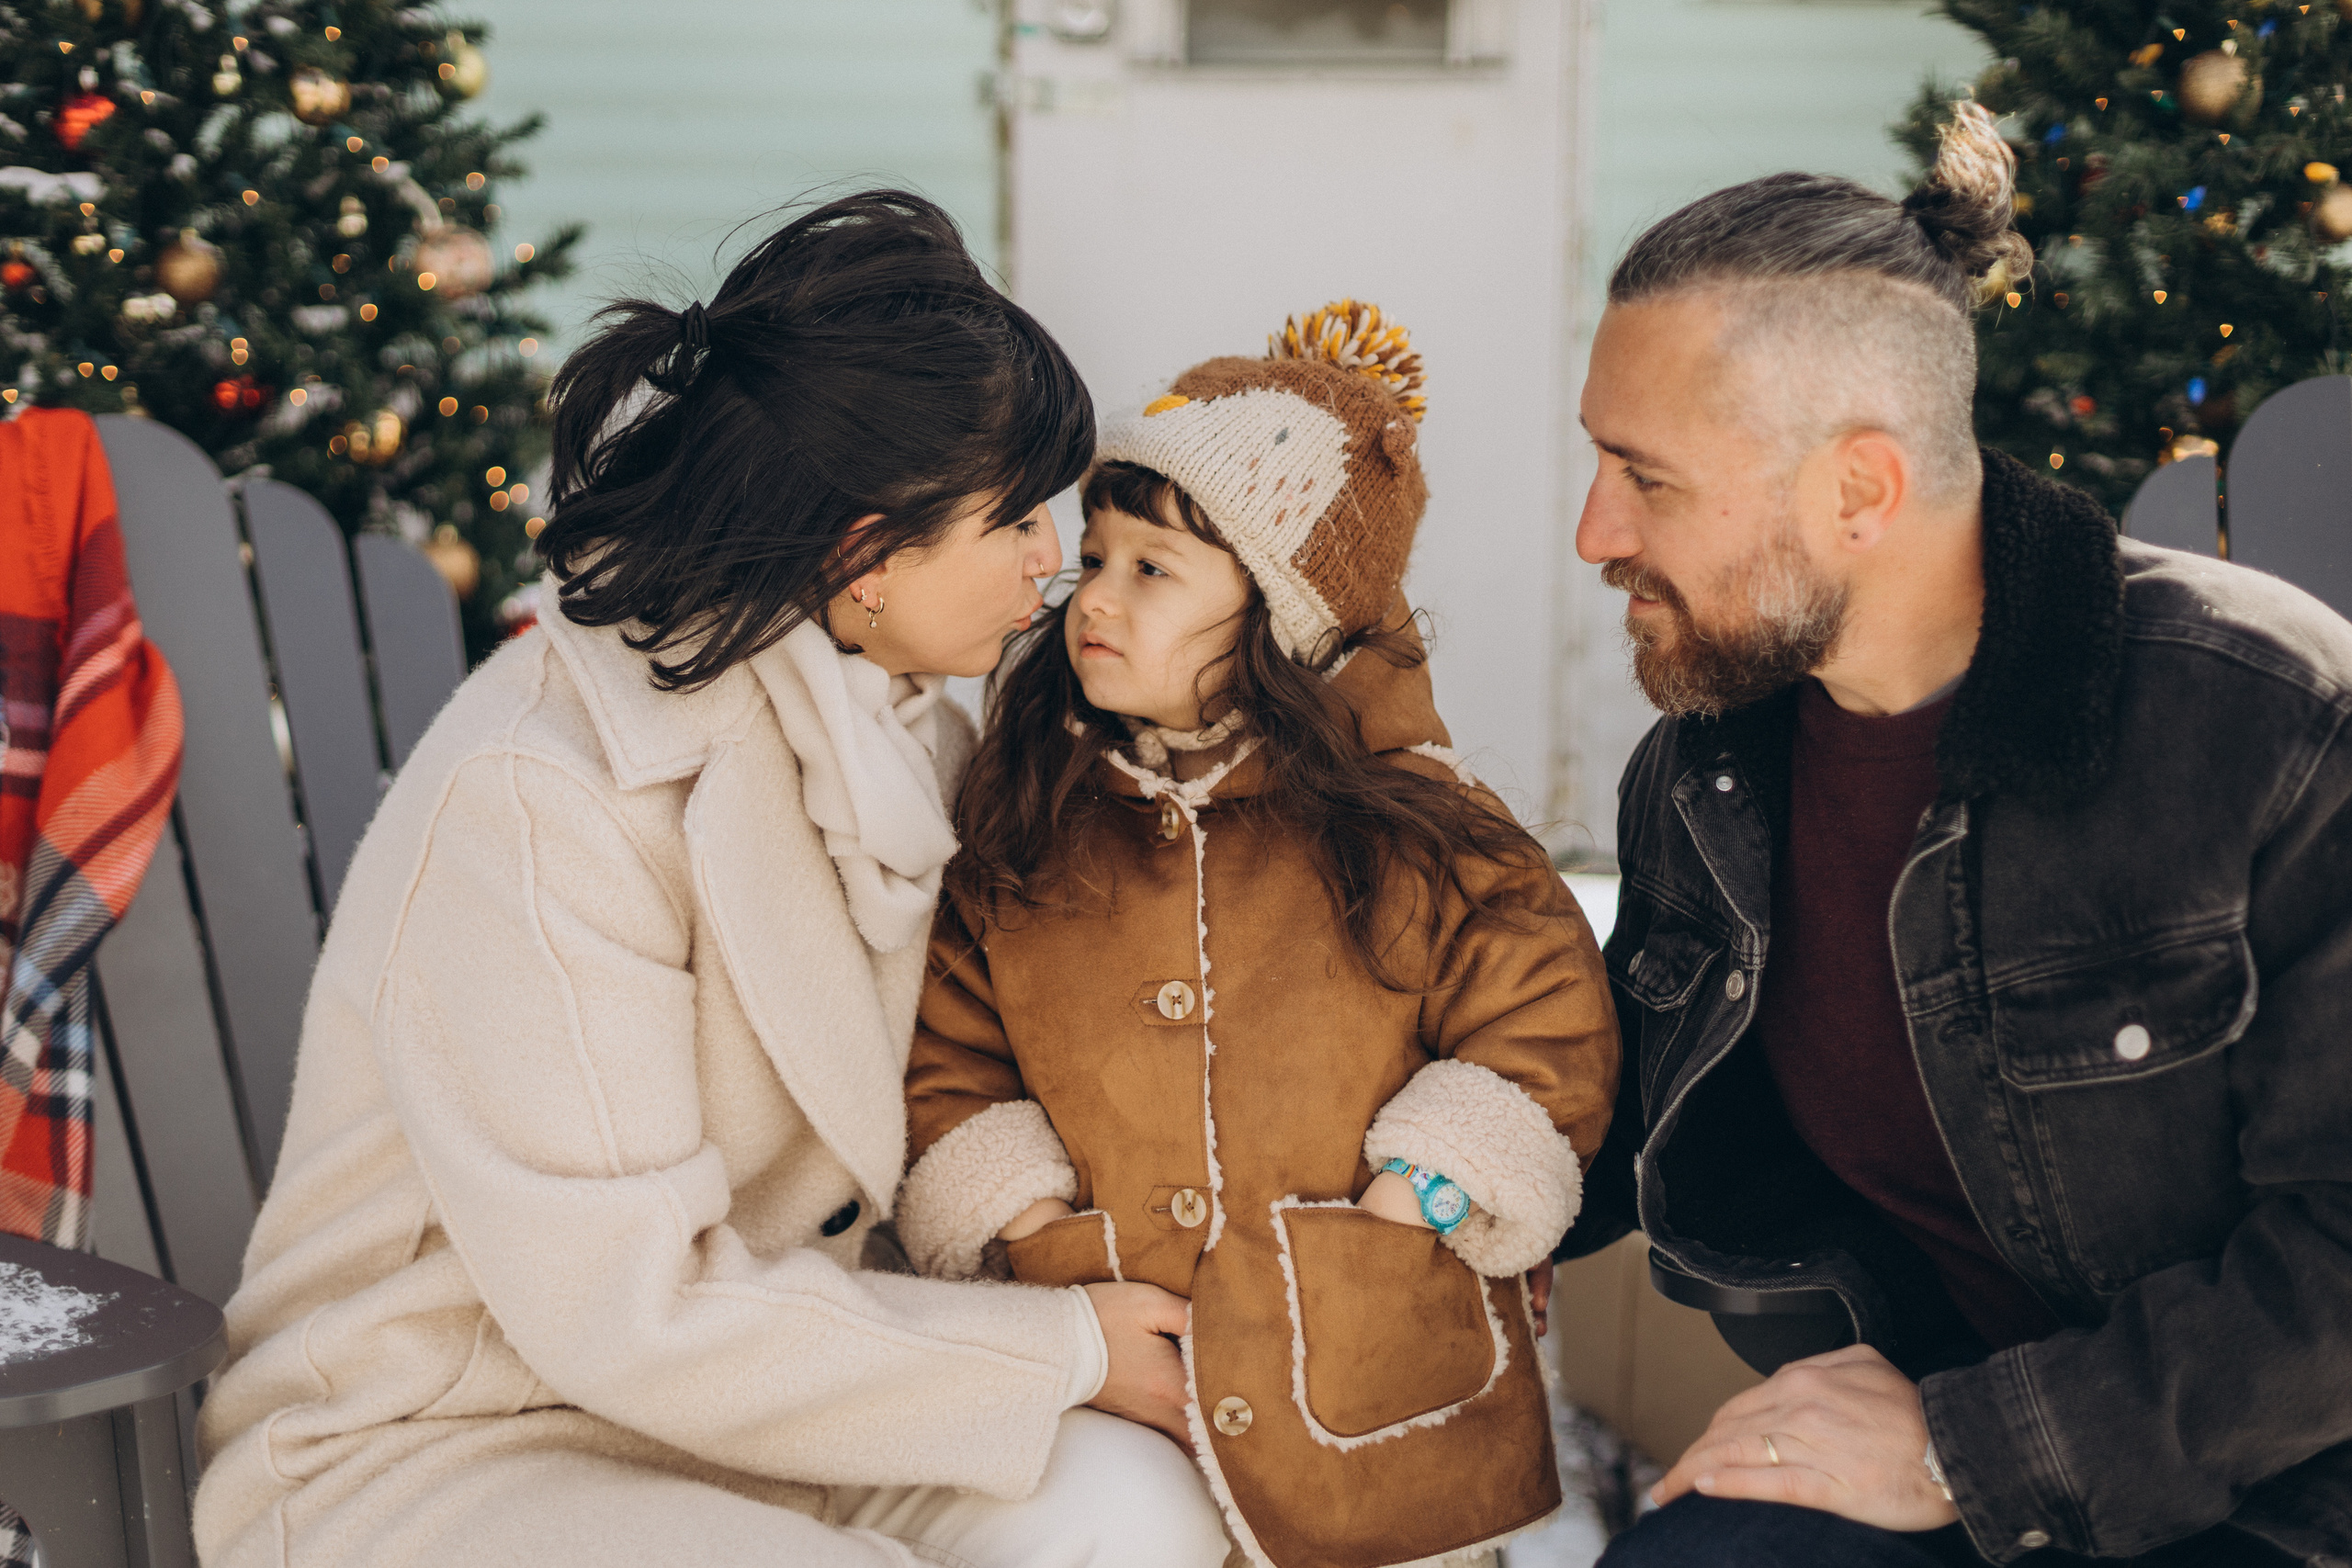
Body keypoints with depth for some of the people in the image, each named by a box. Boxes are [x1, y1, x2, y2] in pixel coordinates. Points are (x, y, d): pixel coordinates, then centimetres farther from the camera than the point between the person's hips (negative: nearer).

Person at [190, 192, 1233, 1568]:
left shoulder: (896, 726, 3)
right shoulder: (534, 797, -24)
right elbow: (627, 1310, -24)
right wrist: (1063, 1352, -17)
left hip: (735, 1387, 7)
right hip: (424, 1455, -7)